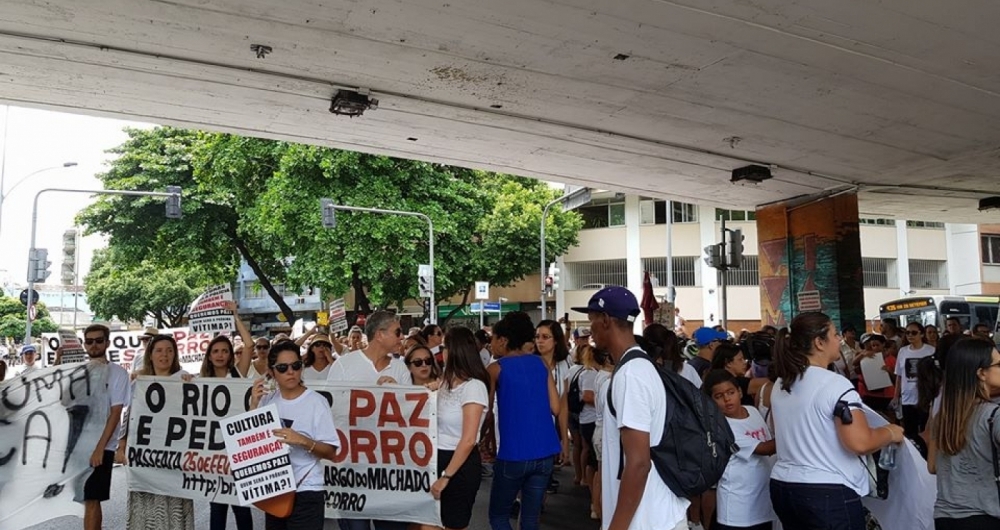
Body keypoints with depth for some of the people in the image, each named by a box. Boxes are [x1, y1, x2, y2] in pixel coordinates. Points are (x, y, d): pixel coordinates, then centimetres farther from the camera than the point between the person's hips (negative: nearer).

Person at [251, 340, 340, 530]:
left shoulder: (316, 402, -11)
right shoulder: (267, 401, 5)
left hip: (305, 494, -5)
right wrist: (254, 405, -6)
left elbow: (330, 452, -11)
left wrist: (302, 441, -26)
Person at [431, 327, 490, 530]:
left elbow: (468, 440, -21)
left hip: (460, 464, -8)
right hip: (438, 458, 8)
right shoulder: (447, 382, 8)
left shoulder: (473, 387, -19)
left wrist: (446, 476, -17)